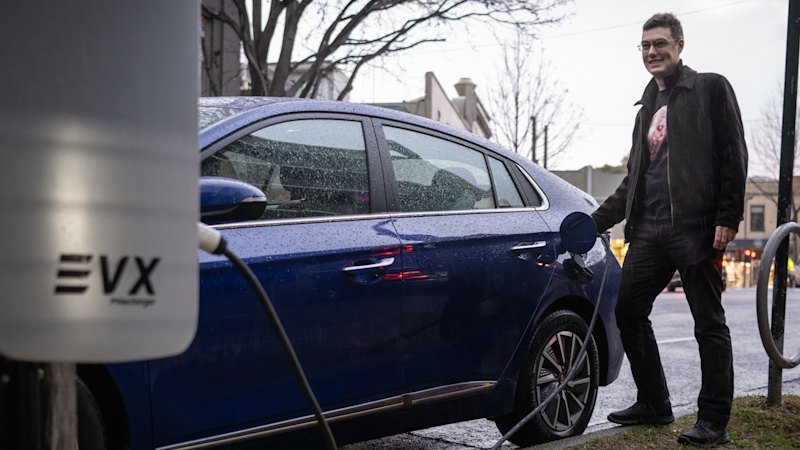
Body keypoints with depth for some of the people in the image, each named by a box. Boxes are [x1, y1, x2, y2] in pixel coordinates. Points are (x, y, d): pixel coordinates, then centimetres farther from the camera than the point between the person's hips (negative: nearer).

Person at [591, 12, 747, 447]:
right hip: (649, 230, 7)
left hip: (695, 228, -7)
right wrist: (598, 220, 18)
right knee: (628, 311, 8)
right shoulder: (649, 104, 20)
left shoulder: (710, 89, 2)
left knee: (709, 324, -1)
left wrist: (727, 218, -14)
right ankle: (653, 404, 21)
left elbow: (734, 156, -6)